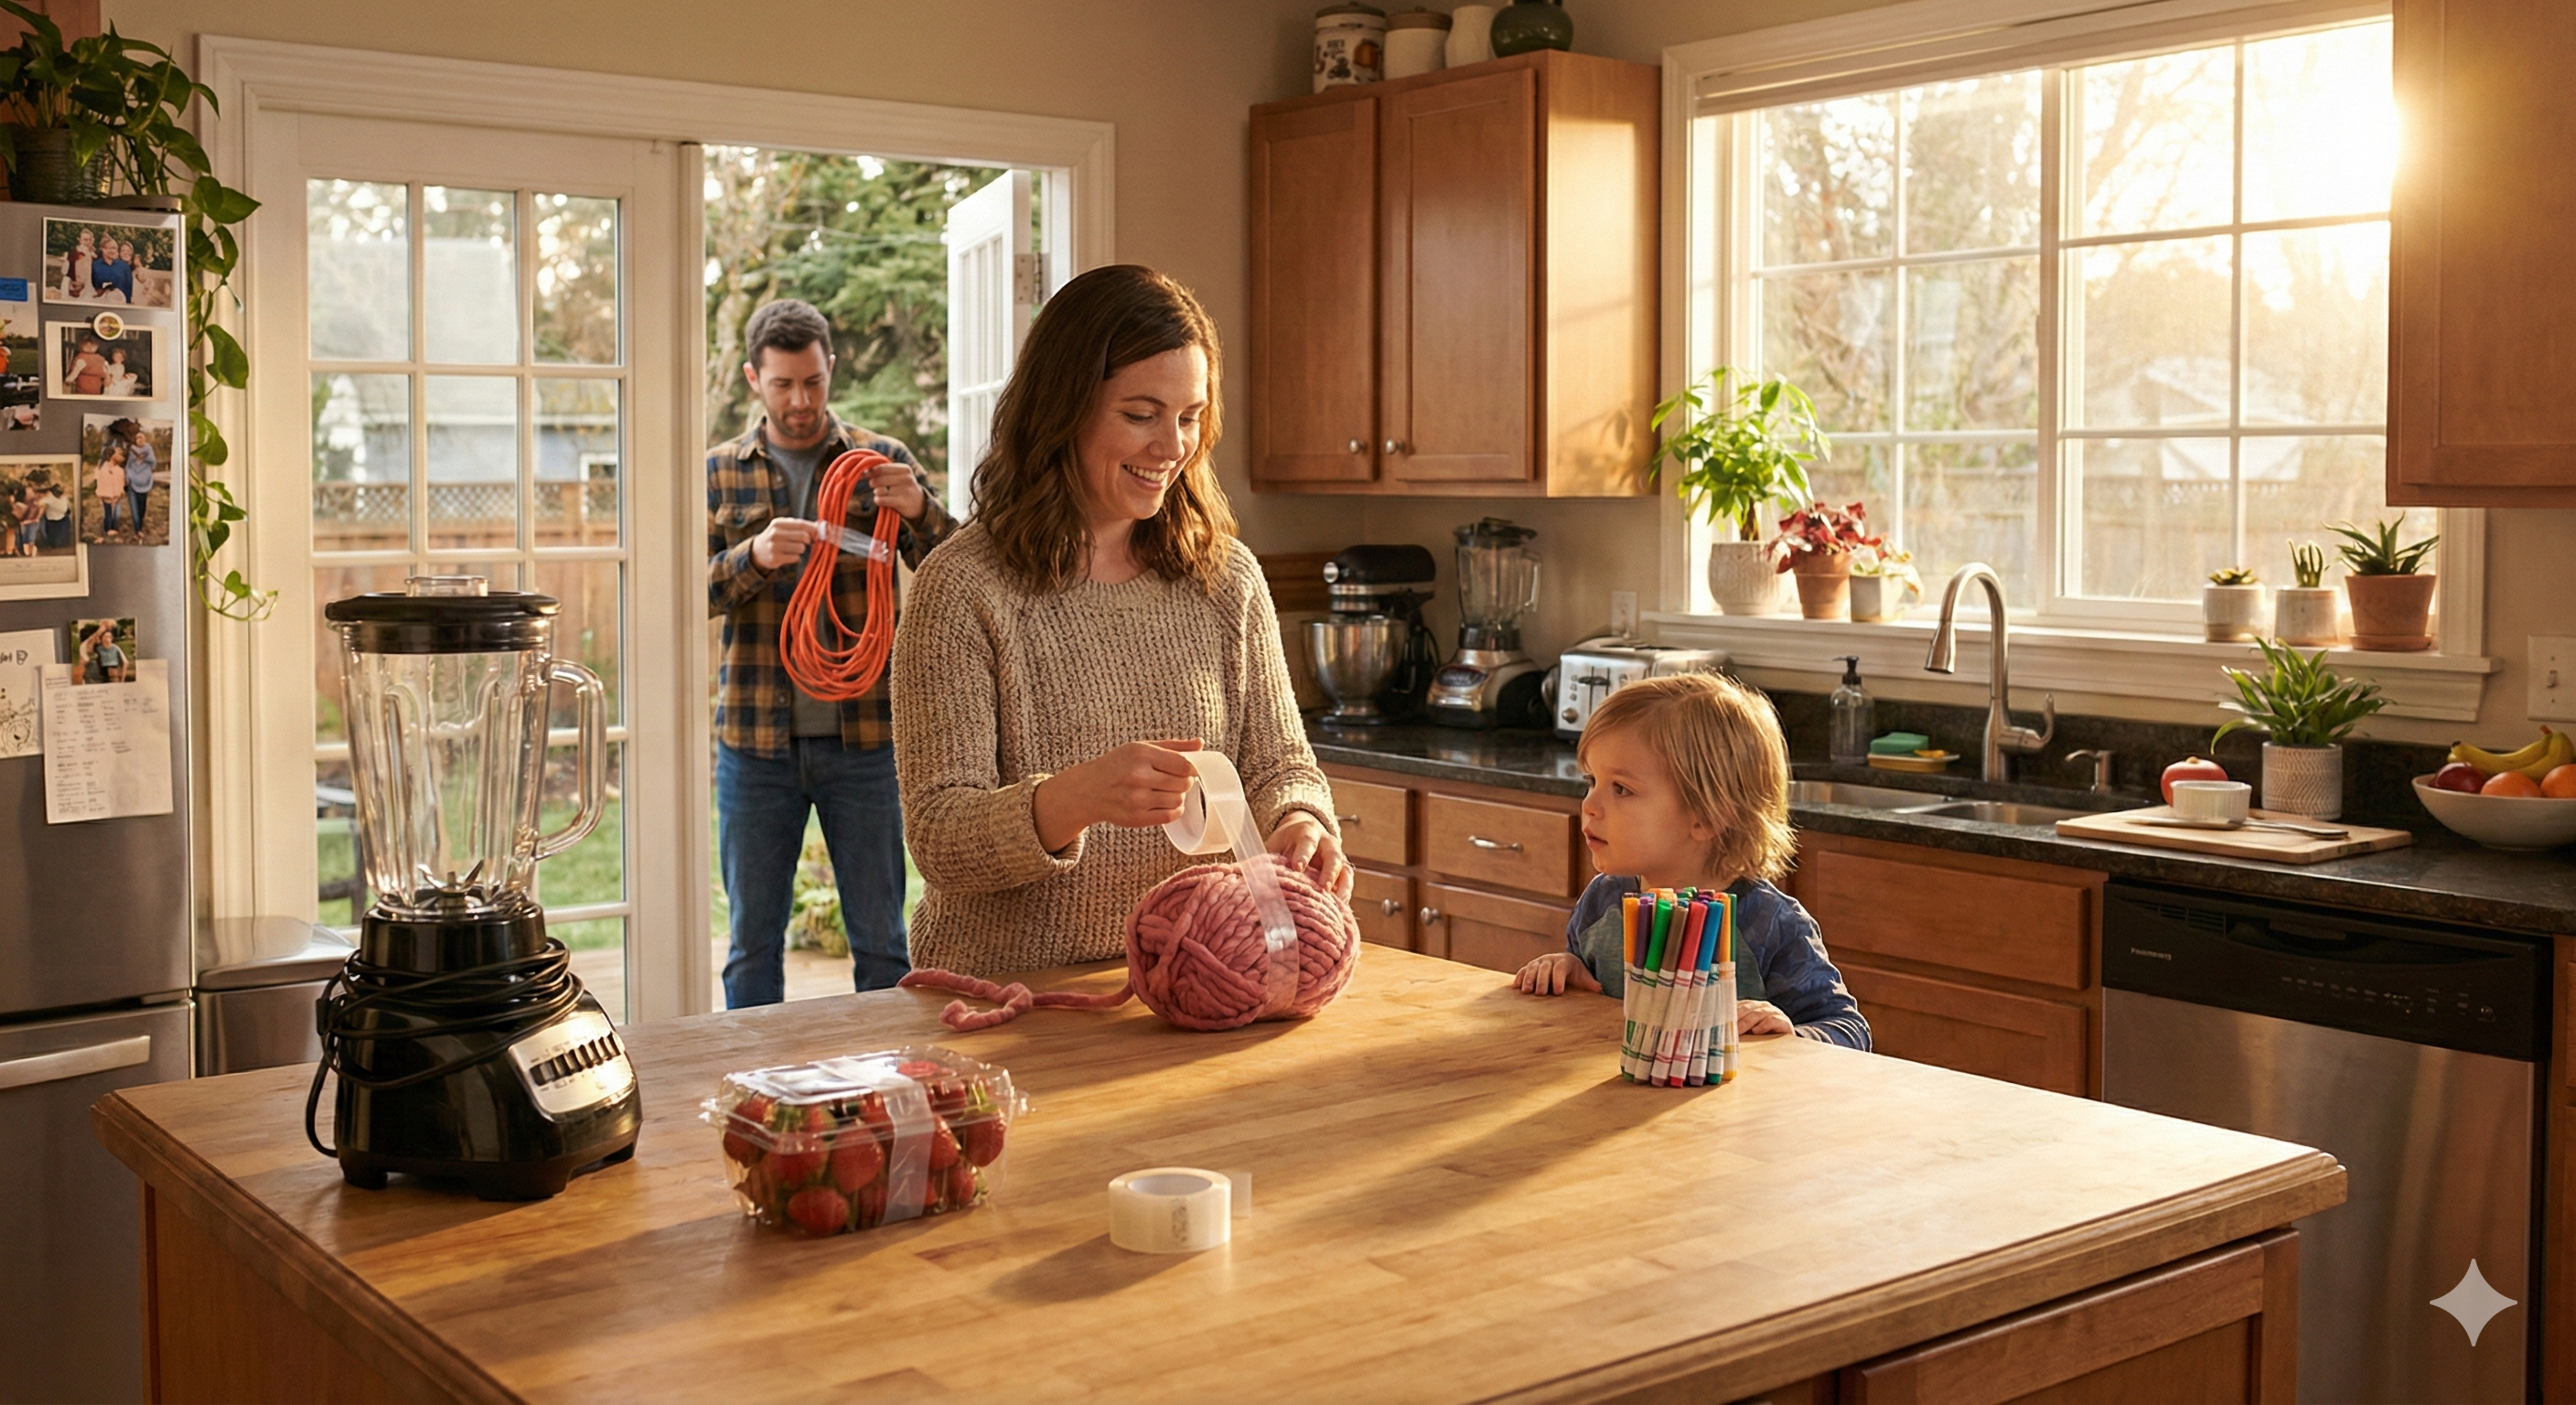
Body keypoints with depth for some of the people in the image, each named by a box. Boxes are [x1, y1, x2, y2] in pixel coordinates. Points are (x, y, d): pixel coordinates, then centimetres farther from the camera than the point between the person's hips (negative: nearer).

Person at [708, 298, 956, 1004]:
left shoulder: (881, 461, 4)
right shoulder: (721, 472, 6)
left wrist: (920, 512, -20)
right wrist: (753, 557, -22)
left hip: (861, 735, -1)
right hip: (756, 740, 1)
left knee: (880, 941, 6)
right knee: (753, 942, 9)